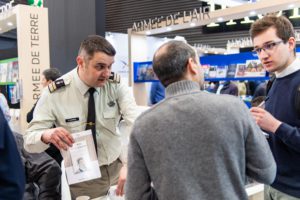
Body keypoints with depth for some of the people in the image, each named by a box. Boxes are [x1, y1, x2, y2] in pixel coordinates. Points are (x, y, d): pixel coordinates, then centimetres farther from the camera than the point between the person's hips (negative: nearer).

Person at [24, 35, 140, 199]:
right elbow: (29, 139, -15)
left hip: (117, 167, 2)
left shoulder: (116, 85, -14)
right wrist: (46, 135, -39)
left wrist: (130, 164, -41)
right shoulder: (54, 93, -17)